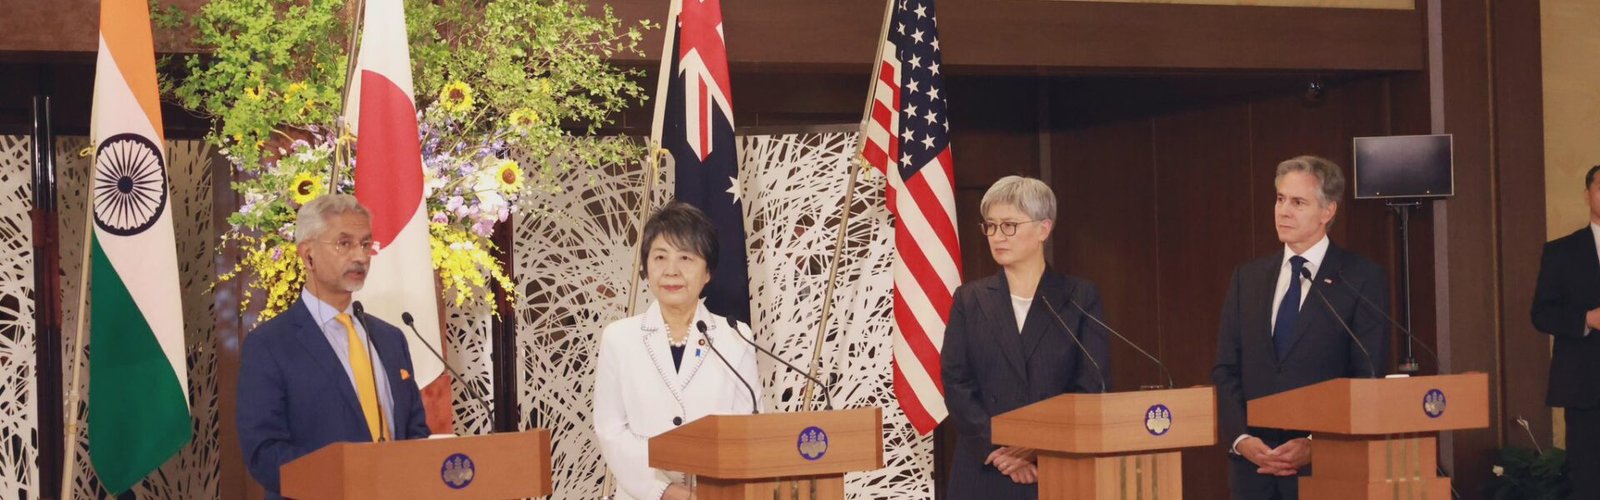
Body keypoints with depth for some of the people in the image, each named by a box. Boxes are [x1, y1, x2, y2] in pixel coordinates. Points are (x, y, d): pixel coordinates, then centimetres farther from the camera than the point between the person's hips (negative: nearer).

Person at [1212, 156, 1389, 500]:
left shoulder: (1362, 279, -1)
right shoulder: (1248, 277, 12)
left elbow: (1369, 379, -5)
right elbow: (1225, 371, 10)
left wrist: (1316, 446, -13)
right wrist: (1240, 438, -5)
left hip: (1324, 467, -4)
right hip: (1253, 466, 4)